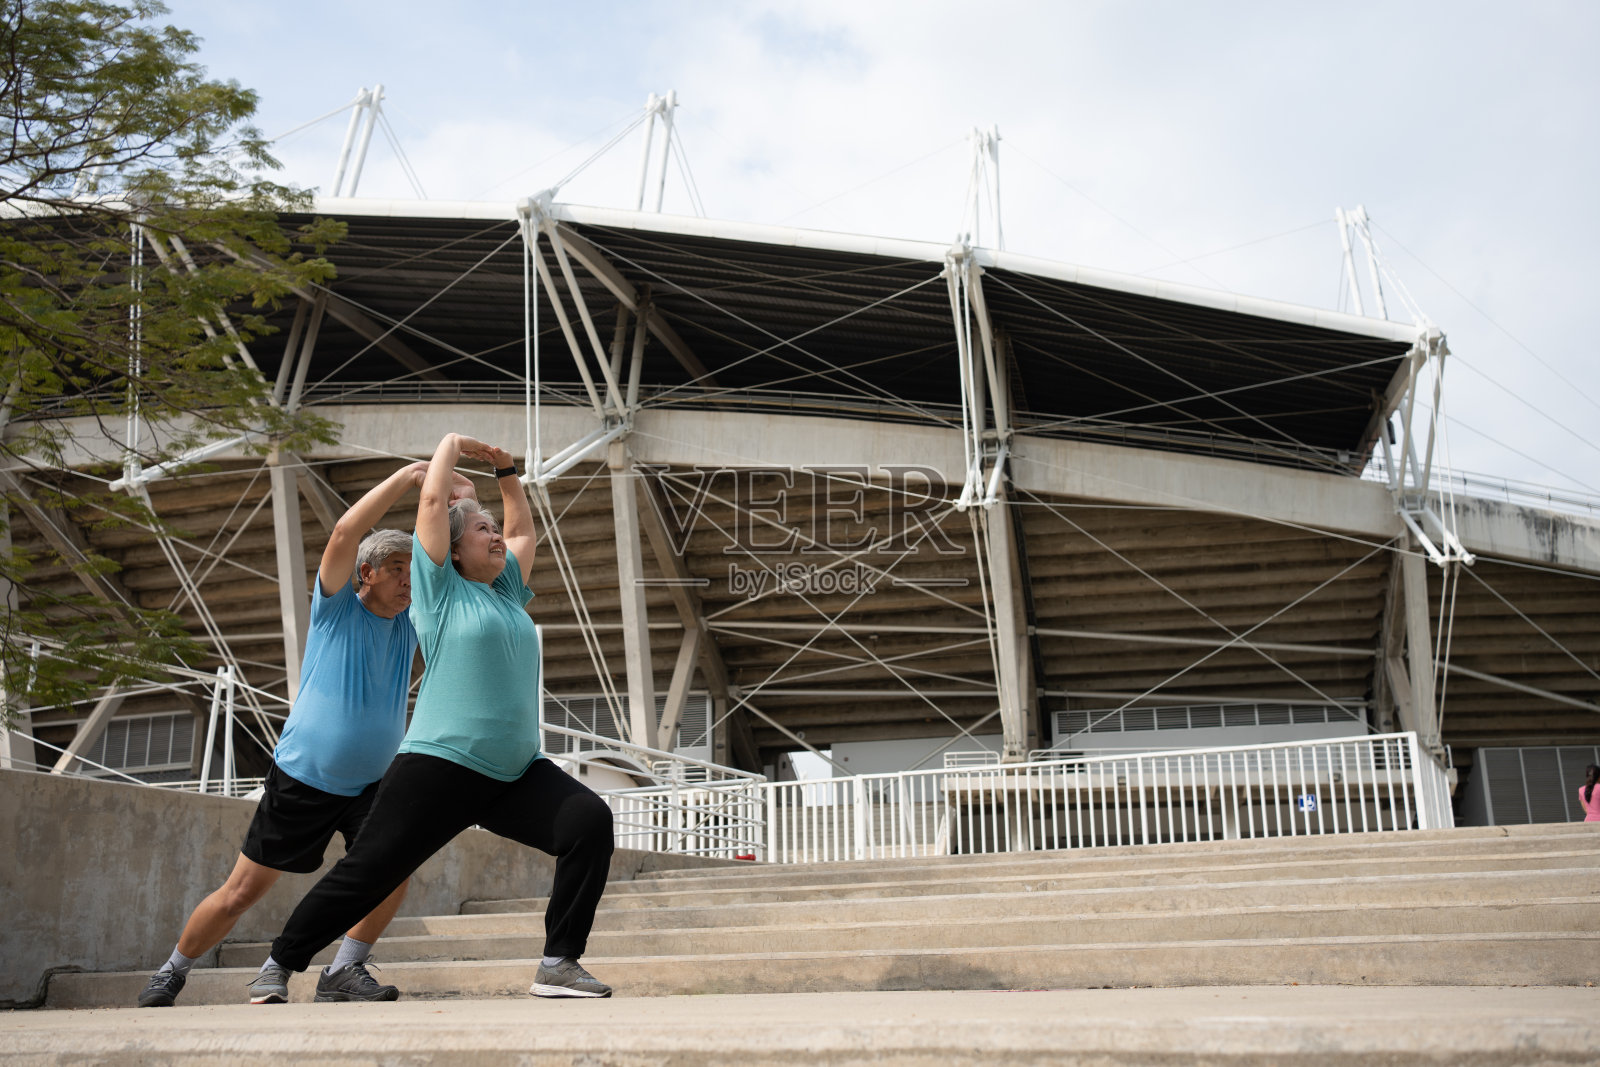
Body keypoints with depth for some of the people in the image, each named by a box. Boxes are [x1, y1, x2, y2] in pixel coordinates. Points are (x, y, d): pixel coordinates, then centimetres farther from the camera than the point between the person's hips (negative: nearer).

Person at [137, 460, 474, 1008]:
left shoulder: (411, 620, 2)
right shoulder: (337, 607, -9)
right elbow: (344, 533, -25)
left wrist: (453, 504, -20)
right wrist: (409, 475, -29)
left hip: (370, 783, 3)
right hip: (301, 778, -3)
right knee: (241, 892, 5)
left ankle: (344, 972, -6)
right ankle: (171, 974, 29)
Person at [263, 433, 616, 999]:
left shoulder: (507, 589, 19)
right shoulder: (442, 588, 2)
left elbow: (523, 531, 34)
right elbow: (432, 500, -1)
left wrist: (506, 473, 30)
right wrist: (453, 444, 12)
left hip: (516, 772, 6)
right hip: (440, 766, -5)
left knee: (590, 822, -16)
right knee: (368, 871, -1)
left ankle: (558, 964, -12)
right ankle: (281, 962, 21)